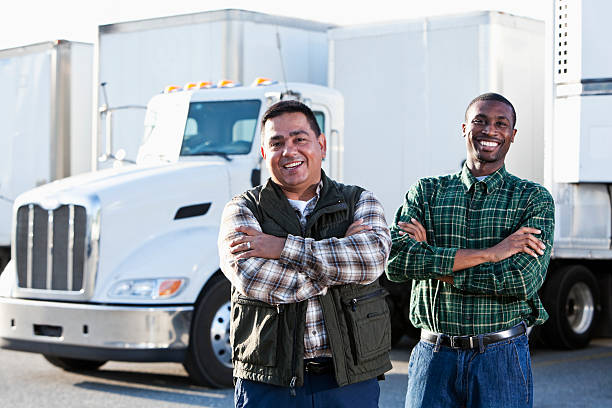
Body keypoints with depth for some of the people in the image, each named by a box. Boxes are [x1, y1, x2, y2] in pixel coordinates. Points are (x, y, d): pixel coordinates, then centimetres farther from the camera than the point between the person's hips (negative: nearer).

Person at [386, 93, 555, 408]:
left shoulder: (534, 199, 3)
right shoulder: (426, 192, 7)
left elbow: (524, 279, -13)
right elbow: (397, 261, -10)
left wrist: (433, 263, -10)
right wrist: (490, 253, -15)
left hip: (502, 359, -1)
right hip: (434, 356, 1)